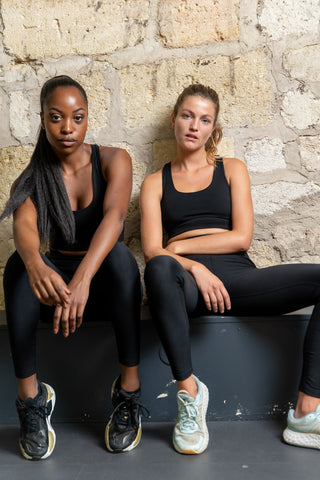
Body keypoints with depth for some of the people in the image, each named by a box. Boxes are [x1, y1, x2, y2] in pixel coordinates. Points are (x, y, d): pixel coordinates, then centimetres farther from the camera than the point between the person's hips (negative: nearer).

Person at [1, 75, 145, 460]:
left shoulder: (112, 161, -5)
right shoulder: (32, 177, 1)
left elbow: (114, 215, -25)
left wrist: (83, 278, -44)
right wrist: (35, 265, -46)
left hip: (105, 284, -1)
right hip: (55, 284, 2)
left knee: (119, 253, -34)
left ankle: (129, 389, -27)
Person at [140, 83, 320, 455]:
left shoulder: (232, 170, 19)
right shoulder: (156, 183, 17)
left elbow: (241, 237, 5)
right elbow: (152, 251, 2)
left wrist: (180, 246, -1)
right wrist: (196, 268, -15)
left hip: (236, 277, 2)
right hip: (189, 283, -2)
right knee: (160, 269, -38)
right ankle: (188, 389, -24)